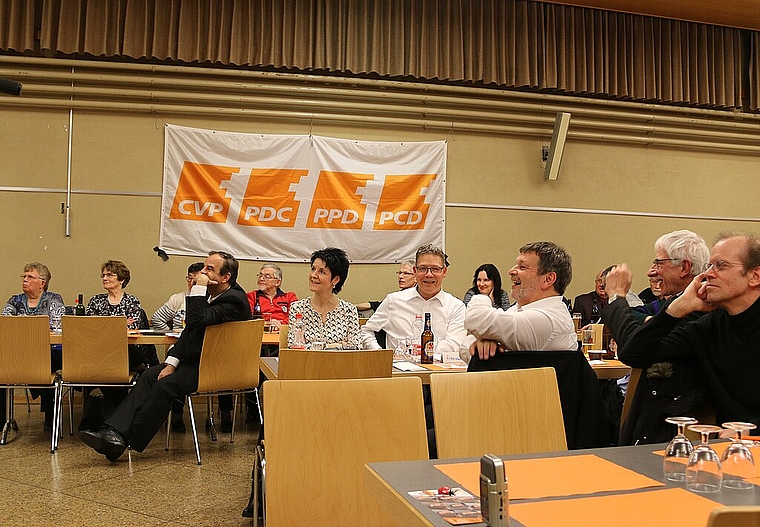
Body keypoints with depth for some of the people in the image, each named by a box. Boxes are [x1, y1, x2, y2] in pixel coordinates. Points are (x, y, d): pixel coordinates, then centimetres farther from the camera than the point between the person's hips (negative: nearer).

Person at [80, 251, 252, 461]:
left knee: (165, 385, -21)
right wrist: (172, 362, 2)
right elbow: (189, 330, 11)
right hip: (194, 359, 9)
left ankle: (127, 439, -9)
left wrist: (198, 289, -22)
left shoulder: (234, 300, -21)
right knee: (149, 376, -5)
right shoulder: (210, 293, 8)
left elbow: (195, 321, -32)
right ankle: (115, 430, -11)